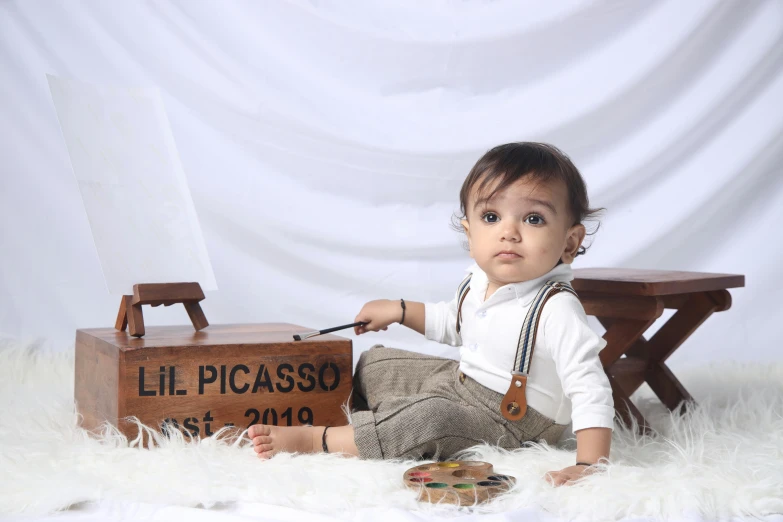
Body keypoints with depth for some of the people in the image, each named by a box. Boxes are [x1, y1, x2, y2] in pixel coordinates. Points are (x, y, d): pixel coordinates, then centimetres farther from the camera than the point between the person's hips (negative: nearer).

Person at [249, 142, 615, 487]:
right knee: (374, 364, 14)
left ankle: (314, 439, -21)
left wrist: (588, 465, -41)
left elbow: (590, 389, -33)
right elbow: (450, 323, 19)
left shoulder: (556, 310, -30)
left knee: (428, 418, -32)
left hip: (510, 416, -9)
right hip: (461, 380, 9)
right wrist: (400, 311, 10)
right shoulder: (479, 282, -5)